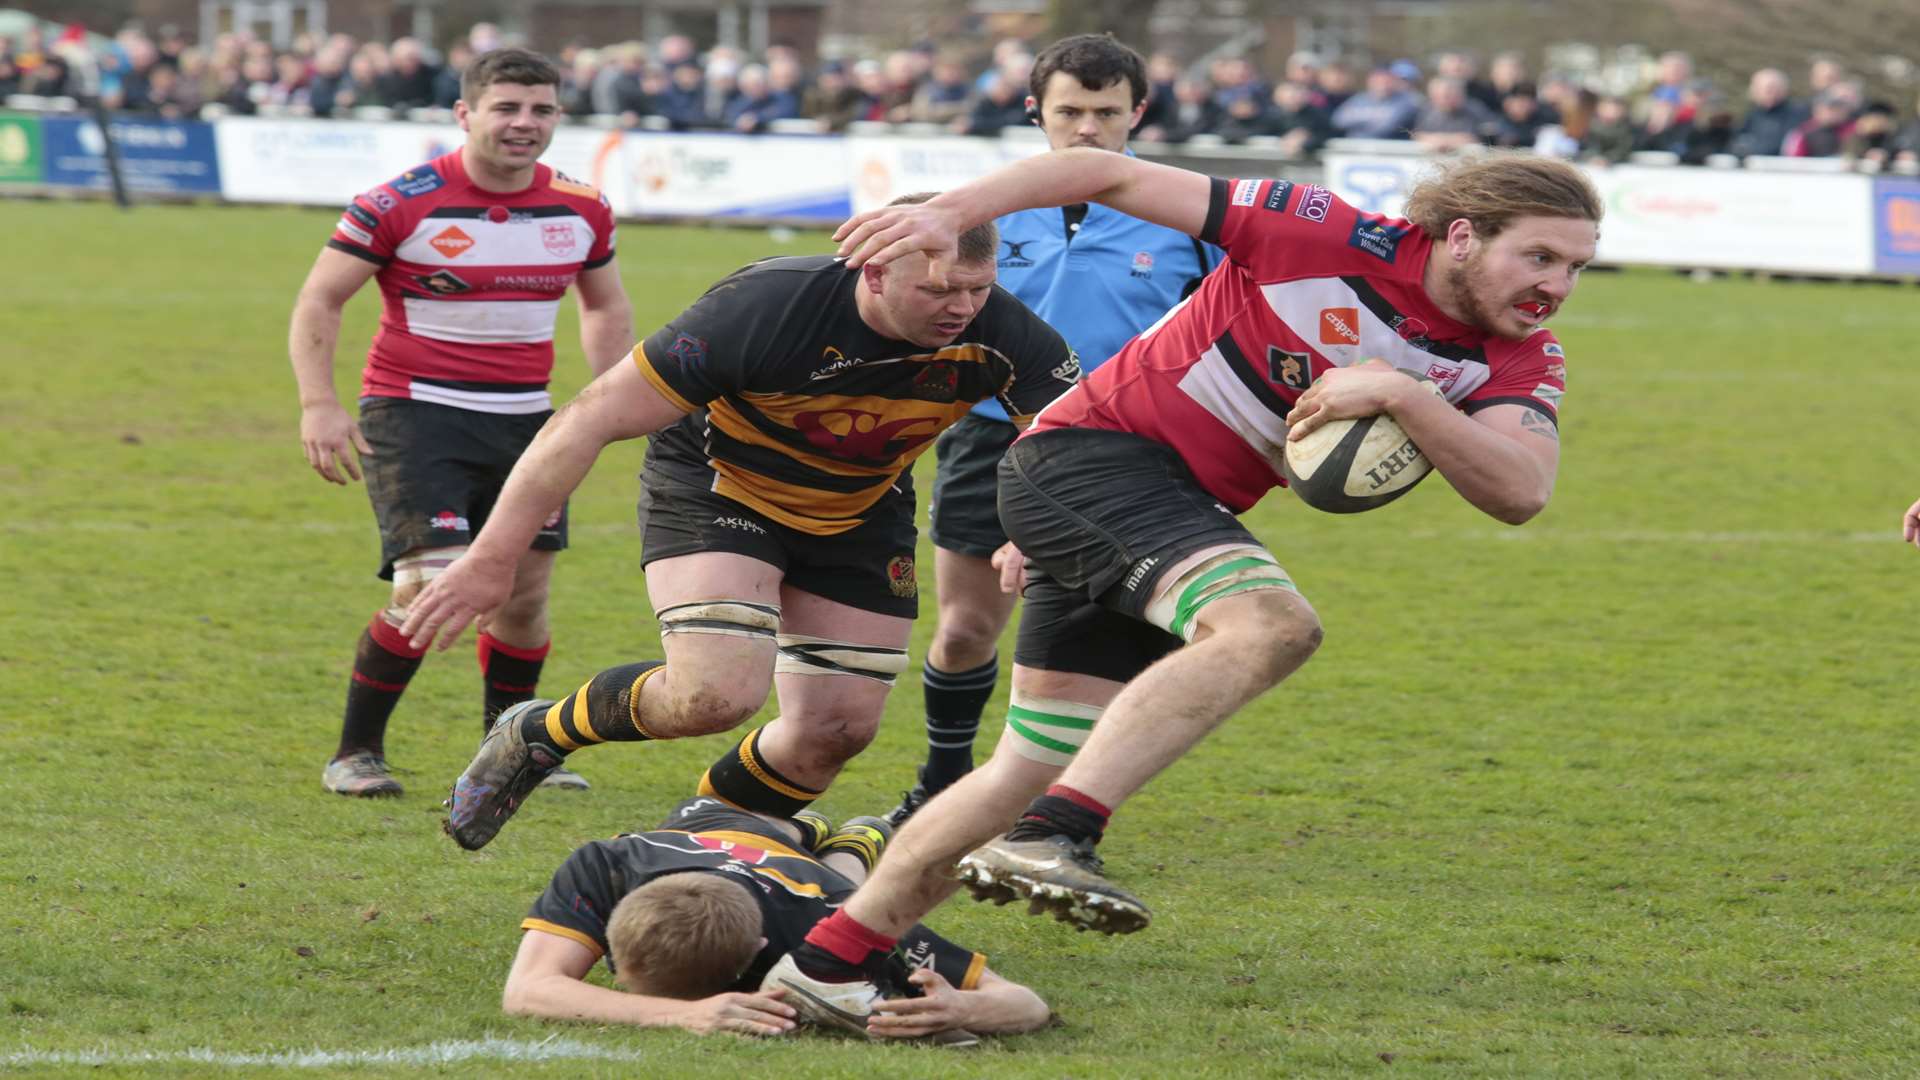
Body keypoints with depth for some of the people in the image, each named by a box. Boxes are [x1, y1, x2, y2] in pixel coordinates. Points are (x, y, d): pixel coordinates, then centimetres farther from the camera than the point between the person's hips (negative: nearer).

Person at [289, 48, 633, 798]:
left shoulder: (582, 211, 2)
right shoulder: (401, 204, -12)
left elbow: (605, 306, 20)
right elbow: (319, 300, -7)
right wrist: (318, 404, -17)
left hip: (524, 419, 5)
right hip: (415, 416, -5)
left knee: (525, 592, 7)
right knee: (431, 588, -17)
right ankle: (355, 752, -1)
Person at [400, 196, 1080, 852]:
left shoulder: (1003, 337, -26)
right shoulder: (763, 309, -35)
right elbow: (593, 421, -29)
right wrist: (491, 559, -28)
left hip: (860, 513, 5)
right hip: (716, 486, -5)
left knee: (839, 727, -1)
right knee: (716, 694, -25)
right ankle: (537, 736, 3)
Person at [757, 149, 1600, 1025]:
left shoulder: (1520, 360, -2)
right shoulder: (1335, 240, -18)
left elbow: (1520, 492, -18)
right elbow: (1110, 173, -12)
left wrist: (1400, 393, -28)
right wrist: (951, 212, -19)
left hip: (1186, 510, 8)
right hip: (1091, 452, -8)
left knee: (1034, 771, 10)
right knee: (1270, 623, -32)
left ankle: (827, 960, 21)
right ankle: (1051, 837, -39)